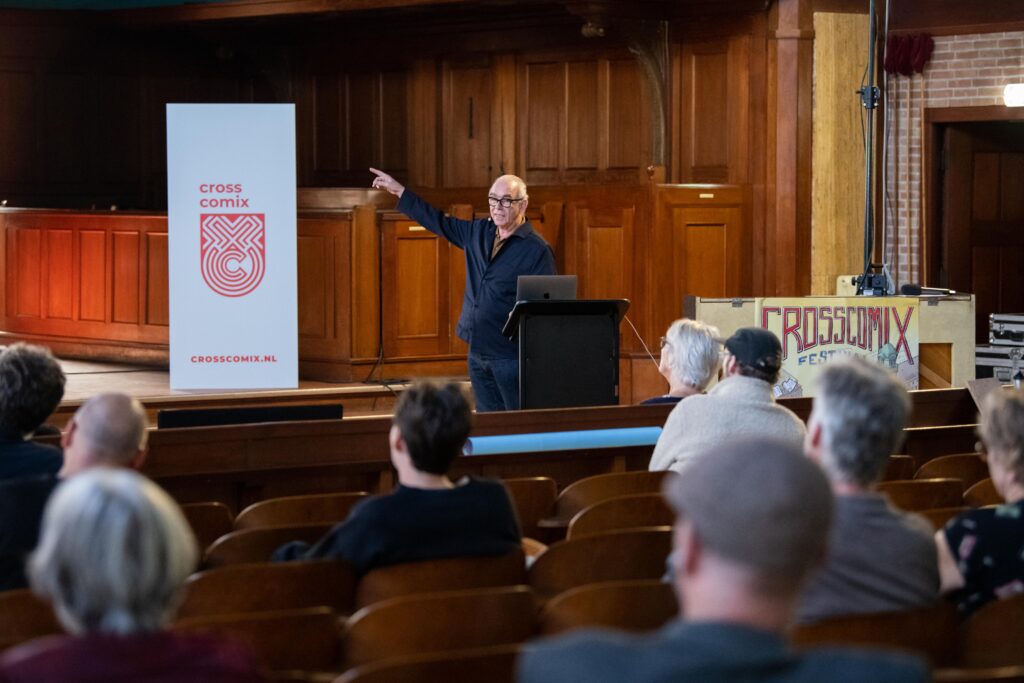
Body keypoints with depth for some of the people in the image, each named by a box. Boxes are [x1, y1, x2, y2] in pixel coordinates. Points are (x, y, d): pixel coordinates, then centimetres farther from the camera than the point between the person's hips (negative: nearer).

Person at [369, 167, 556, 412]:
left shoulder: (537, 250, -11)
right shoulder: (478, 232, 10)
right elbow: (440, 223, 22)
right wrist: (399, 191, 21)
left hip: (511, 355, -7)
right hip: (478, 353, 7)